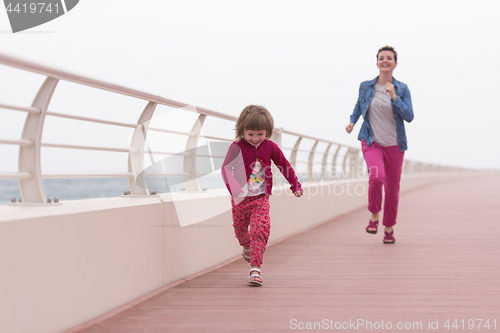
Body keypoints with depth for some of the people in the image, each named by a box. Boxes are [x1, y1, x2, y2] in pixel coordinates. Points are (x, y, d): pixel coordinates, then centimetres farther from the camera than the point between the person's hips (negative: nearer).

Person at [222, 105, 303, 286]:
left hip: (260, 198, 0)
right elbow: (226, 168, -16)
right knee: (240, 230, 16)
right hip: (240, 199, 0)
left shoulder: (270, 147, -2)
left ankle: (255, 269, -14)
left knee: (260, 230, -16)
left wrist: (295, 185, 16)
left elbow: (284, 165, 10)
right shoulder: (236, 147, -9)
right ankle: (247, 247, 51)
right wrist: (233, 188, -32)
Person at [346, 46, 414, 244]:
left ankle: (389, 228, 28)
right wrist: (352, 122, 1)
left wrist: (394, 97, -22)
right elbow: (358, 106, 19)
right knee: (376, 176, -27)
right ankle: (374, 215, -2)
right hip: (372, 142, -1)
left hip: (394, 145, 1)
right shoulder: (366, 86, 0)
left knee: (392, 189, 7)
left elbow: (409, 116, -12)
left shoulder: (402, 89, -3)